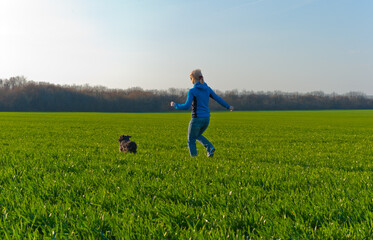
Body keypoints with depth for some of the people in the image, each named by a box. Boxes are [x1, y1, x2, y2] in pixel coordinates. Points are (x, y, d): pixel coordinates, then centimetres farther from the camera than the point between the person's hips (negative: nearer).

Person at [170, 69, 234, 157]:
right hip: (206, 118, 6)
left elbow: (187, 106, -18)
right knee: (197, 136, 28)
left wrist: (175, 105, -1)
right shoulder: (207, 89, 5)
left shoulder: (192, 91, -13)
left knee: (191, 141, 11)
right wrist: (228, 106, 24)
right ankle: (210, 147, 6)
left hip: (197, 119, -6)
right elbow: (218, 99, 10)